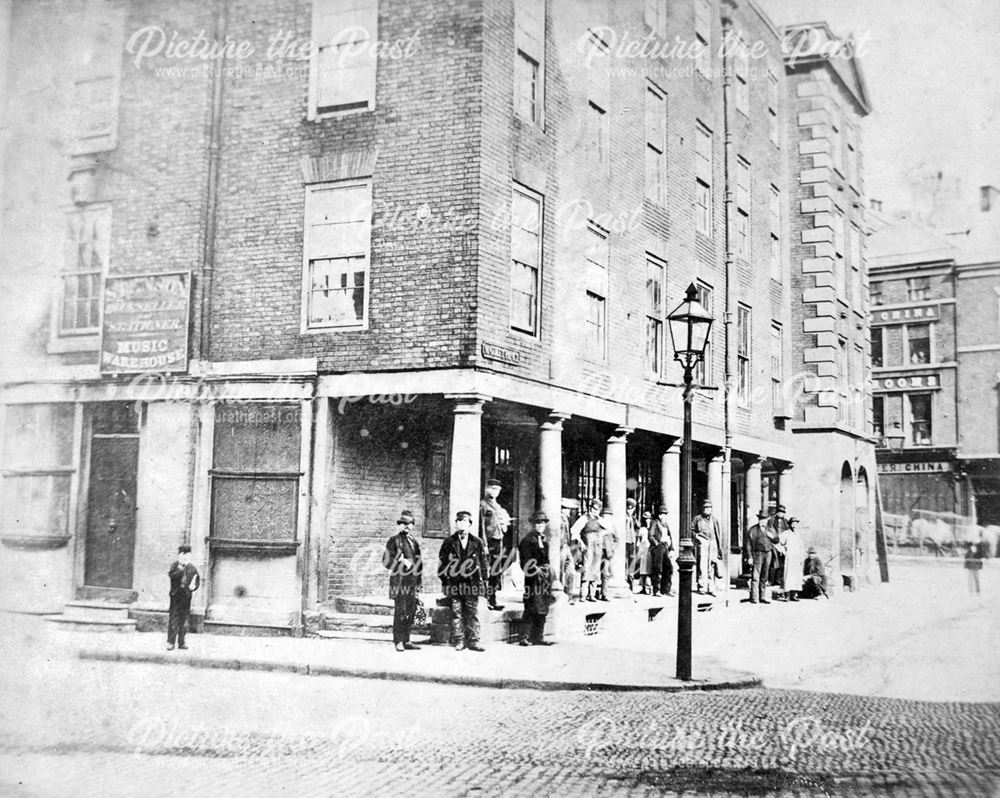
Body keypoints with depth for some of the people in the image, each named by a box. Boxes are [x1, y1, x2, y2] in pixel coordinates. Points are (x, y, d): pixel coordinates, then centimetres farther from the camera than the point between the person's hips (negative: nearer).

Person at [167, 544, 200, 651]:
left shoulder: (191, 567, 9)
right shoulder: (175, 565, -3)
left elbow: (197, 578, 15)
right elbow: (172, 575, -21)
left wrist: (194, 586, -3)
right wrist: (182, 567, -25)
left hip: (187, 595, 4)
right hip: (176, 595, -4)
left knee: (184, 620, 7)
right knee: (173, 619, -6)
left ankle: (181, 642, 14)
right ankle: (170, 642, -3)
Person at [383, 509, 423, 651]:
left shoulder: (414, 541, 19)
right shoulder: (394, 540, 0)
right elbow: (386, 560, -5)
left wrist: (419, 582, 19)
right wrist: (402, 563, -15)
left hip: (413, 582, 6)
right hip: (400, 580, -6)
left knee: (411, 612, 6)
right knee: (401, 611, -8)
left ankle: (406, 641, 12)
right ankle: (398, 641, -4)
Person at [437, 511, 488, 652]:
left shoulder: (477, 542, 9)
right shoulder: (449, 542, 7)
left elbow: (483, 562, 11)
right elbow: (442, 562, 7)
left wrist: (484, 580, 5)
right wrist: (444, 581, 2)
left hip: (472, 583, 0)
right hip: (454, 584, 0)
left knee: (473, 614, 1)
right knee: (456, 614, 1)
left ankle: (473, 641, 4)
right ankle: (459, 642, 6)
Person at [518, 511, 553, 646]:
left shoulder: (544, 541, 18)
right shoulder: (528, 540, -7)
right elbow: (527, 562, -13)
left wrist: (548, 573, 14)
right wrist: (537, 571, -18)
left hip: (543, 576, 8)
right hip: (533, 579, -8)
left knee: (542, 610, 9)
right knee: (531, 609, -9)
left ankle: (538, 637, 15)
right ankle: (525, 637, -5)